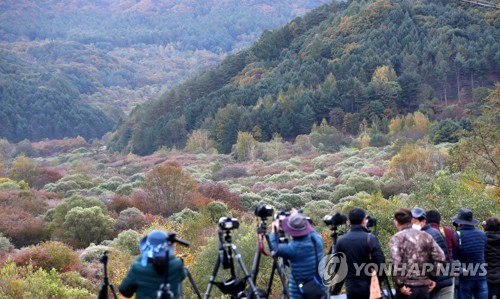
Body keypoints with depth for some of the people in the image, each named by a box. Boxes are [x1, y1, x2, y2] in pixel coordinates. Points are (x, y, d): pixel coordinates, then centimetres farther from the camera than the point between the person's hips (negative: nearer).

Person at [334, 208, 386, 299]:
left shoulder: (341, 241, 3)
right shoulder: (370, 238, -9)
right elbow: (380, 261, -16)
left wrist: (337, 287, 19)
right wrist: (378, 281, -1)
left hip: (351, 288, 3)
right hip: (370, 286, -3)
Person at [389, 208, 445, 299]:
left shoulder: (397, 238, -6)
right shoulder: (425, 235, 8)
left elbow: (395, 263, -18)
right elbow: (440, 257, 5)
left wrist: (400, 285, -12)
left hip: (407, 287, -4)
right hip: (424, 285, 4)